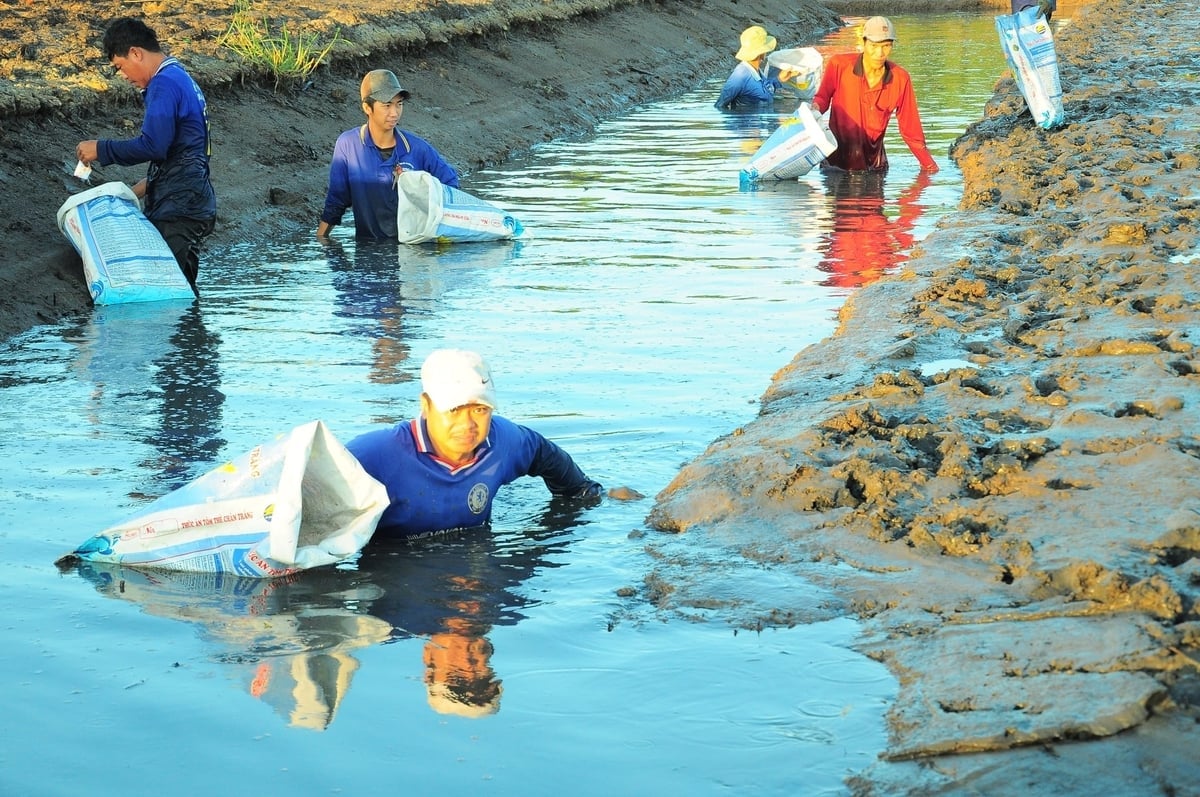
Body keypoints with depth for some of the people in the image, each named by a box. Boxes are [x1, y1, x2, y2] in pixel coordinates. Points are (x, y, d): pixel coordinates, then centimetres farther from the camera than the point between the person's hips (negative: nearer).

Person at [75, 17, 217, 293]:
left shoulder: (164, 84, -12)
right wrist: (144, 187, 24)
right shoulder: (182, 79, 20)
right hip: (186, 202, 10)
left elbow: (153, 145, -21)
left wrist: (101, 149, -10)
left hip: (178, 208, -10)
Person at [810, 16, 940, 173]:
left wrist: (930, 166, -3)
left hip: (874, 163, 2)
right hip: (836, 160, -2)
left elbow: (910, 128, -1)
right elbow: (822, 98, 1)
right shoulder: (839, 64, -14)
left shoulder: (900, 78, -9)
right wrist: (815, 109, -23)